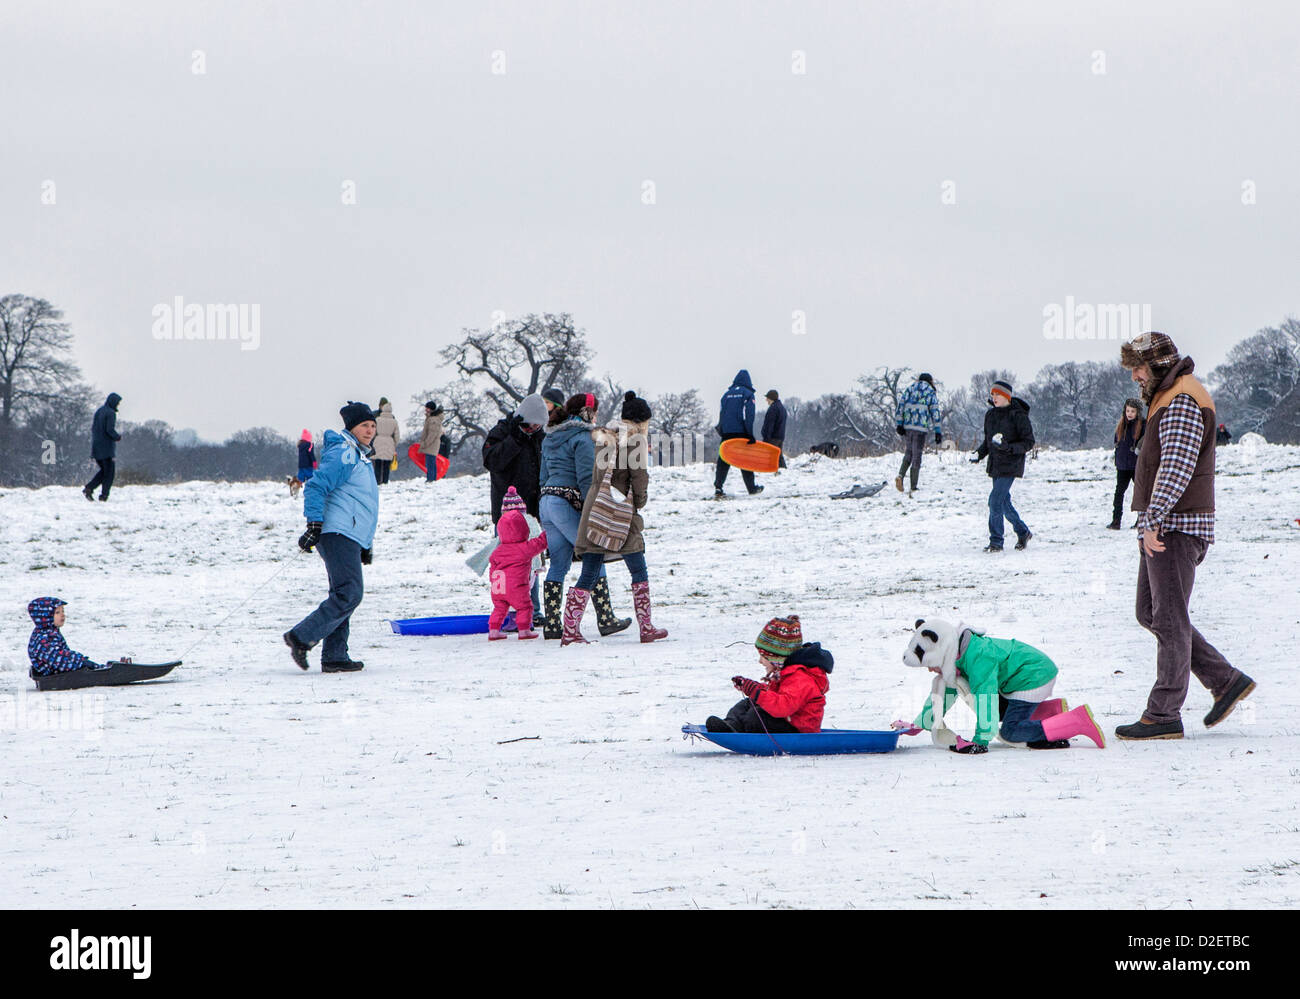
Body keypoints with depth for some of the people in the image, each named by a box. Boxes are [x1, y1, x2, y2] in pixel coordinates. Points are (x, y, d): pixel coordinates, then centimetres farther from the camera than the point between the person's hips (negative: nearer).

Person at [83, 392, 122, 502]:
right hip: (107, 448, -8)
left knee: (104, 470, 18)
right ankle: (104, 495, -4)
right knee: (109, 472, 2)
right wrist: (118, 437, -4)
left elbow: (92, 428, 16)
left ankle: (88, 488, 3)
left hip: (96, 447, 8)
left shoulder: (98, 411, 13)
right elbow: (110, 430, -21)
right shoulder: (111, 413, -13)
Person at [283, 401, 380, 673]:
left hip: (352, 538, 10)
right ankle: (301, 637, -19)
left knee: (344, 596, 7)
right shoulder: (343, 453, -7)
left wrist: (367, 544, 33)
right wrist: (314, 525, -23)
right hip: (339, 533, -10)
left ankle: (334, 657, 7)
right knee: (349, 594, -19)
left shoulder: (360, 457, 25)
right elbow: (316, 487, -16)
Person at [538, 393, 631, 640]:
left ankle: (551, 624, 5)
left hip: (546, 501, 8)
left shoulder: (550, 439, 18)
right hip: (568, 504, -8)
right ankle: (606, 620, -1)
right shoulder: (582, 437, -9)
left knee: (558, 564, 9)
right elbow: (586, 478, -15)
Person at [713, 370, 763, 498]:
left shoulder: (727, 394, 12)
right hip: (741, 432, -3)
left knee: (723, 461, 0)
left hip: (726, 432, 3)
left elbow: (722, 414, 12)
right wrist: (750, 435, -11)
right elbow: (748, 415, -10)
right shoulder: (748, 394, -1)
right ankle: (751, 488, 16)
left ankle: (718, 488, -14)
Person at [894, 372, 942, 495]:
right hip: (921, 428, -3)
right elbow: (935, 413, -1)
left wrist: (899, 424, 1)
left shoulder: (909, 389, 13)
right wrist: (938, 432, -1)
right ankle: (913, 488, 0)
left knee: (908, 453, 19)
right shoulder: (931, 393, 4)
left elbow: (900, 406, 3)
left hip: (906, 426, 3)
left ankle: (900, 475, -7)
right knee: (917, 457, 2)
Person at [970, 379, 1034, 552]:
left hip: (1010, 466, -7)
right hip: (995, 466, 7)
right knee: (1004, 502, 13)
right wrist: (979, 454, 3)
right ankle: (1023, 533, 32)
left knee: (995, 500, -15)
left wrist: (1009, 448, -25)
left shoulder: (1018, 415, -11)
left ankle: (996, 541, -9)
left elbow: (1029, 442, -10)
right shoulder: (990, 415, 10)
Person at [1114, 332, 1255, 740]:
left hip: (1176, 525, -11)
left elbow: (1176, 467, -25)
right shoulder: (1166, 400, 20)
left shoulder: (1182, 403, -14)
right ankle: (1226, 681, 15)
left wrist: (1153, 520, -30)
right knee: (1150, 612, 12)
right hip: (1163, 526, 11)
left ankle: (1164, 716, -5)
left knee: (1169, 619, -7)